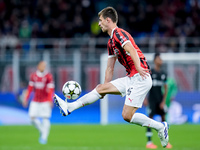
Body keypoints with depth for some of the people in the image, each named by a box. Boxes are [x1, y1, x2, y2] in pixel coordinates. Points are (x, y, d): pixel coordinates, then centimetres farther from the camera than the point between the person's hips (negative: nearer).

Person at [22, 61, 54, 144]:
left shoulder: (48, 76, -7)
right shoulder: (33, 76, 6)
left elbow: (51, 89, -10)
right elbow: (30, 88, 12)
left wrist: (50, 101, -19)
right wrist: (26, 99, 9)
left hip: (45, 101, -4)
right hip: (35, 101, 4)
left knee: (45, 118, -6)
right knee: (32, 118, -4)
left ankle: (44, 137, 2)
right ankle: (42, 131, 18)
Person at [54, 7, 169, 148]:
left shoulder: (119, 33, -10)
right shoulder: (111, 42, 21)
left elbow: (131, 50, -26)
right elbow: (110, 67, 26)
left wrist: (139, 68, -39)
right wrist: (105, 86, 28)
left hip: (140, 78, -9)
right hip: (130, 78, 9)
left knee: (127, 116, -12)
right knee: (101, 88, 7)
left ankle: (160, 126, 0)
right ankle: (70, 107, 10)